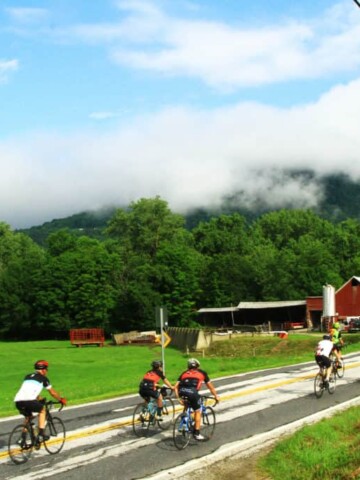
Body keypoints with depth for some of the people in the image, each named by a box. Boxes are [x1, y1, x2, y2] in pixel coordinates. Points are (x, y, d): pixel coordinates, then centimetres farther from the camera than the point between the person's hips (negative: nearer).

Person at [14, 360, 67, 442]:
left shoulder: (28, 377, 30)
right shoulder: (43, 378, 14)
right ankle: (41, 435, 12)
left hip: (17, 401, 6)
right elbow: (52, 392, 23)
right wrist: (61, 399, 39)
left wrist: (40, 400, 56)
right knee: (42, 410, 21)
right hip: (29, 401, -5)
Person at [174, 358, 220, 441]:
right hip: (192, 392, -3)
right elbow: (210, 387, 35)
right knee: (198, 412, 14)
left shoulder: (184, 373, 31)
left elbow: (176, 386, 22)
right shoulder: (202, 373, 28)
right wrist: (216, 396, 46)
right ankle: (197, 433, 10)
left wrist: (178, 398, 25)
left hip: (182, 392, 3)